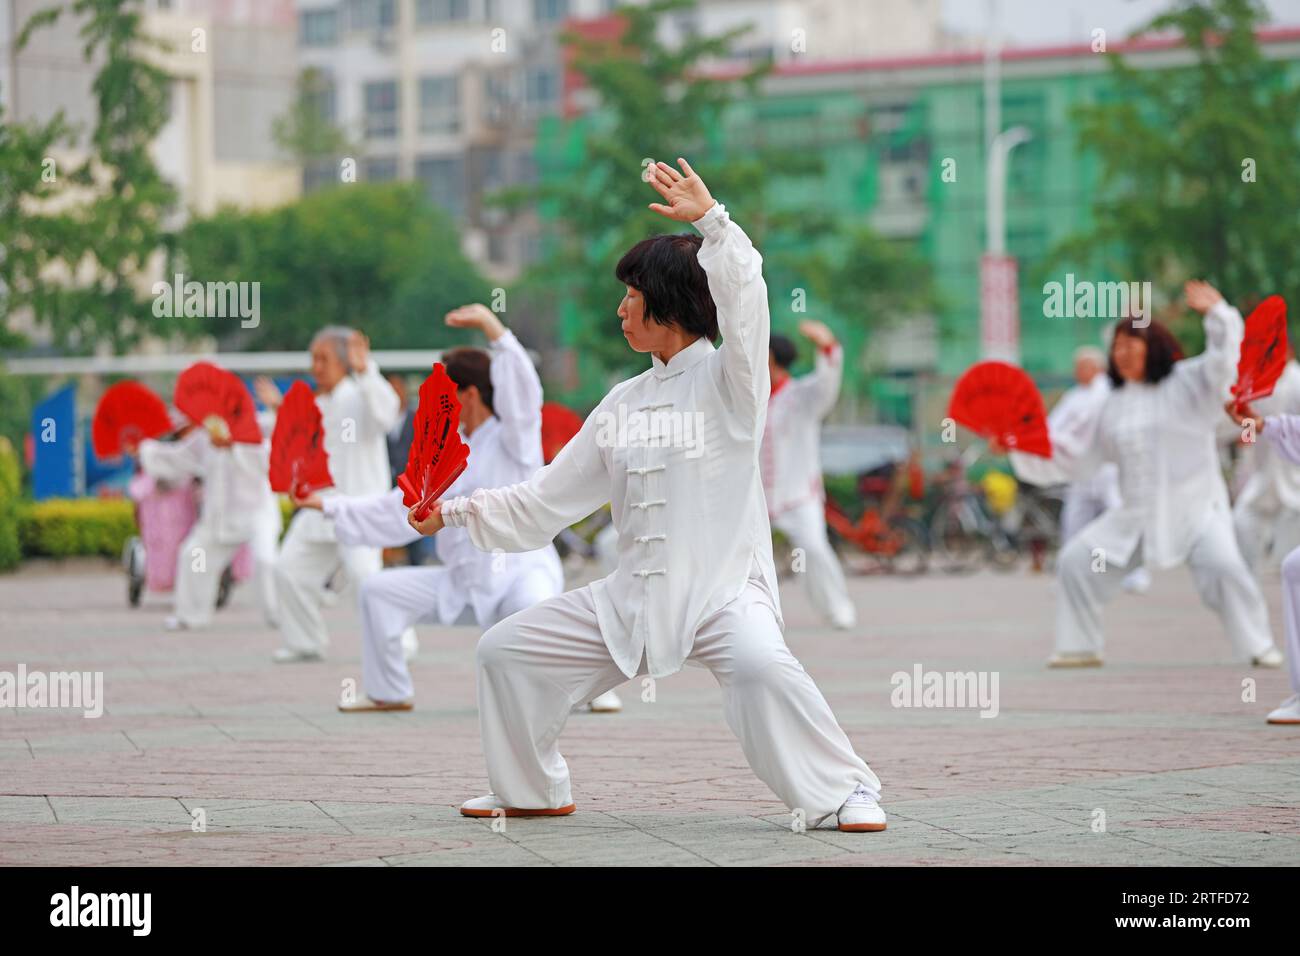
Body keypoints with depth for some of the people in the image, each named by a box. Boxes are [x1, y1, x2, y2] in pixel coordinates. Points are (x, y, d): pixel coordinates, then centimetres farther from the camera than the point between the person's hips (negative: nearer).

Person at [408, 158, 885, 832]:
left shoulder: (726, 381, -3)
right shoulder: (624, 403, 15)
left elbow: (742, 298, -25)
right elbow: (544, 503, 18)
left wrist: (710, 219, -27)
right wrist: (455, 513, 11)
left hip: (724, 591, -7)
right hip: (634, 599, 7)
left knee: (759, 663, -37)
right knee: (505, 650, 7)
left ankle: (843, 790, -21)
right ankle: (532, 792, 24)